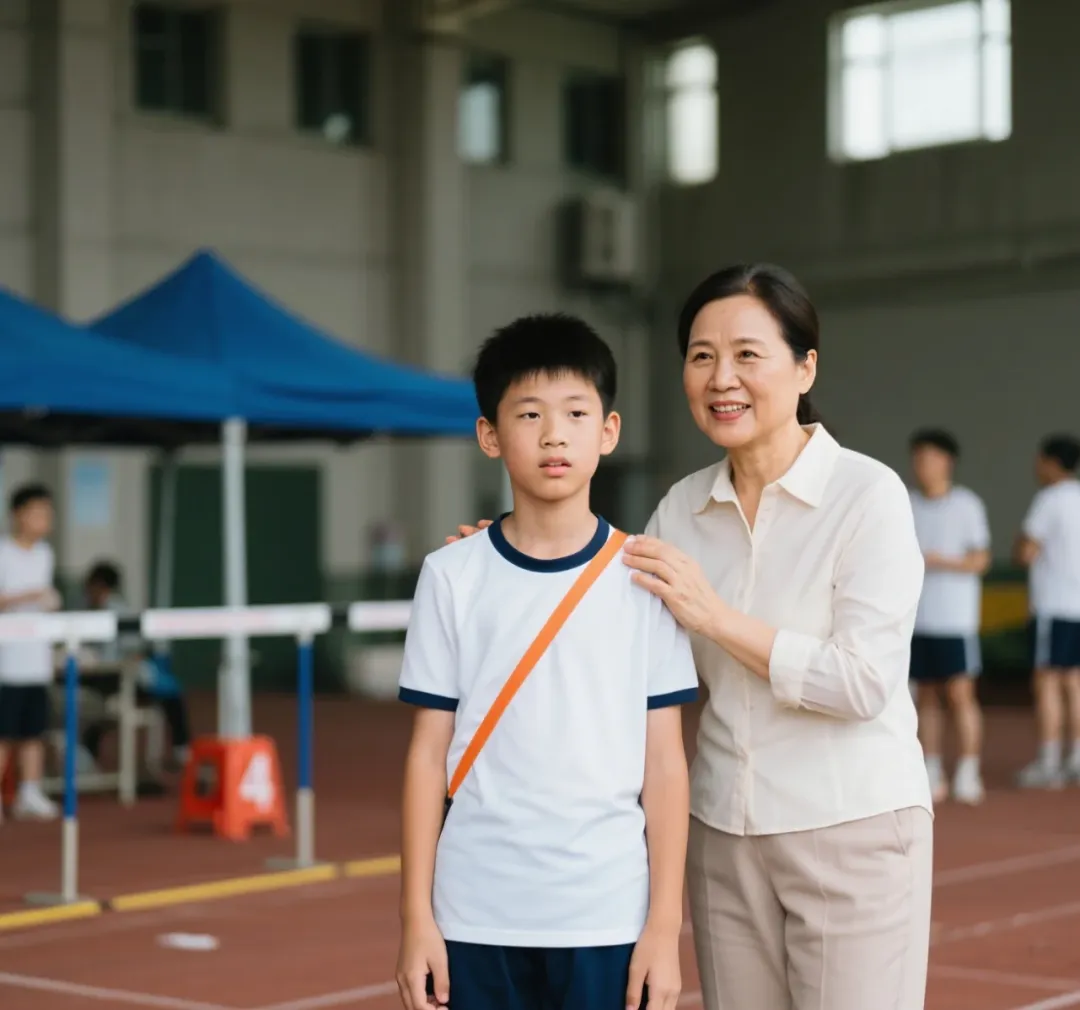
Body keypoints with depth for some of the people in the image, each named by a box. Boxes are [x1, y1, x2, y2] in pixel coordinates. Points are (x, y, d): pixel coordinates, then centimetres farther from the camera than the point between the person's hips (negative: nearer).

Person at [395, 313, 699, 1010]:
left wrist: (664, 924, -3)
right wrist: (417, 918, 0)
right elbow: (430, 752, 3)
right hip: (477, 919, 1)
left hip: (609, 917, 0)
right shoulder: (452, 576, 1)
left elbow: (664, 761, 1)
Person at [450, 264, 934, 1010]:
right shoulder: (684, 507, 4)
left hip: (853, 832, -5)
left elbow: (864, 682, -18)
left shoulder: (868, 493, -11)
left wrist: (715, 614, -18)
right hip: (724, 833, 5)